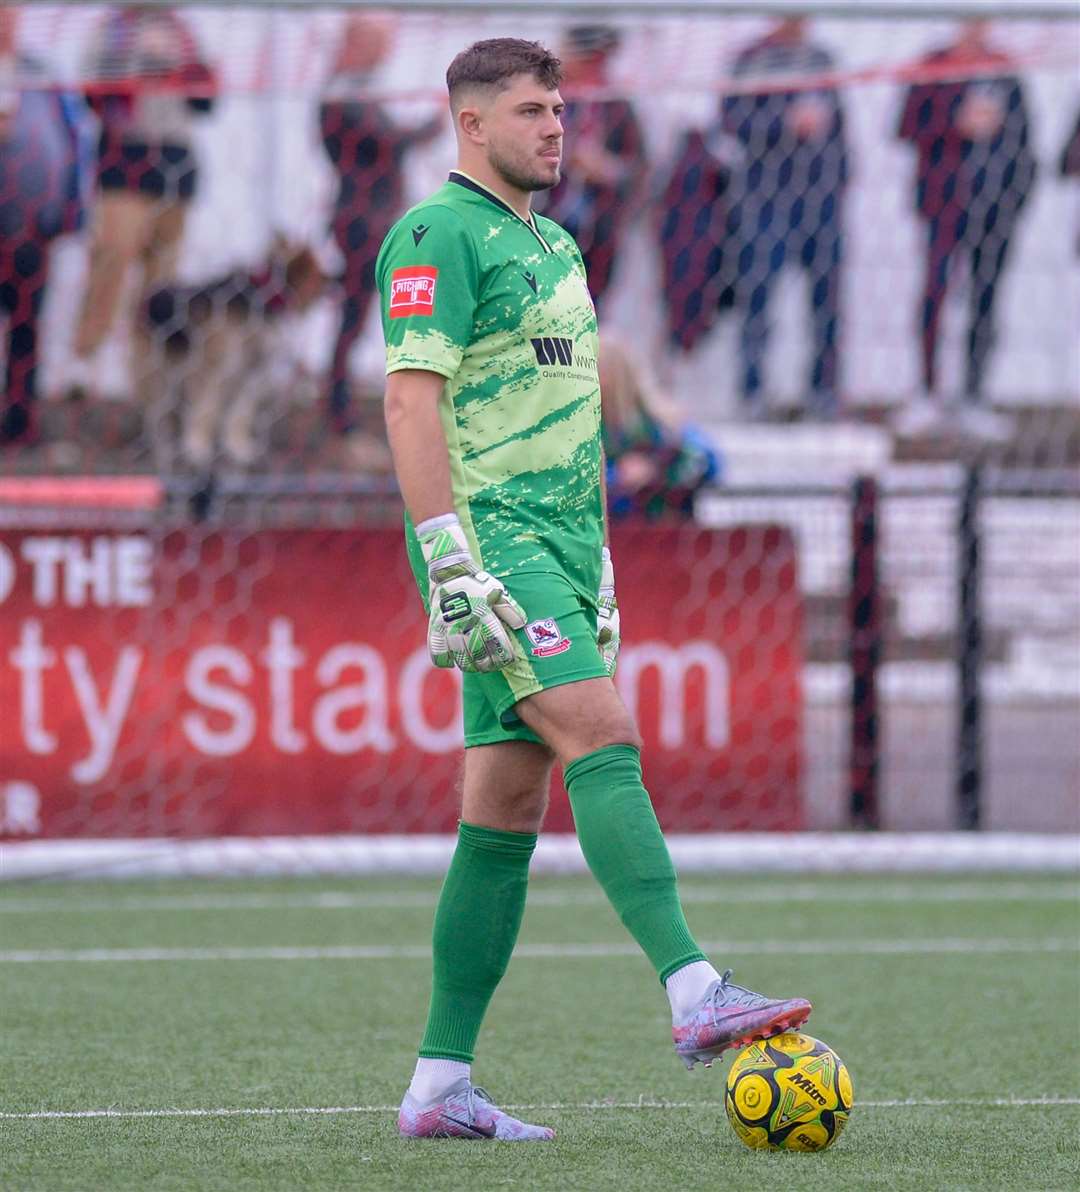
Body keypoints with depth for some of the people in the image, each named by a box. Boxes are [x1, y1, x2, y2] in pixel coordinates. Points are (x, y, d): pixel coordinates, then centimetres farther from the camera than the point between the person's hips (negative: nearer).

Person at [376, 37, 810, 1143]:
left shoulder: (552, 243, 22)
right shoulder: (440, 233, -7)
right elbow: (411, 398, -16)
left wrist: (598, 571, 24)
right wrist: (452, 563, -22)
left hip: (559, 548, 9)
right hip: (491, 545, -9)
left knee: (506, 811, 5)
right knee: (603, 736, -23)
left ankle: (439, 1087, 6)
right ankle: (695, 995, -34)